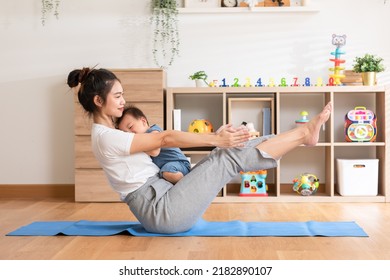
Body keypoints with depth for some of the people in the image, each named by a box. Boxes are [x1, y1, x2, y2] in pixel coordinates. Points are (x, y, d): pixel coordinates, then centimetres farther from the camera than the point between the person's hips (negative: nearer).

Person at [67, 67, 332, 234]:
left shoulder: (109, 134, 16)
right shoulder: (106, 137, -15)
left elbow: (158, 140, 14)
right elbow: (166, 138, -19)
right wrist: (216, 138, -20)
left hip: (162, 198, 9)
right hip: (161, 211, -9)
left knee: (228, 151, 0)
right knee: (229, 156, -13)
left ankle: (302, 134, 1)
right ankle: (304, 133, -6)